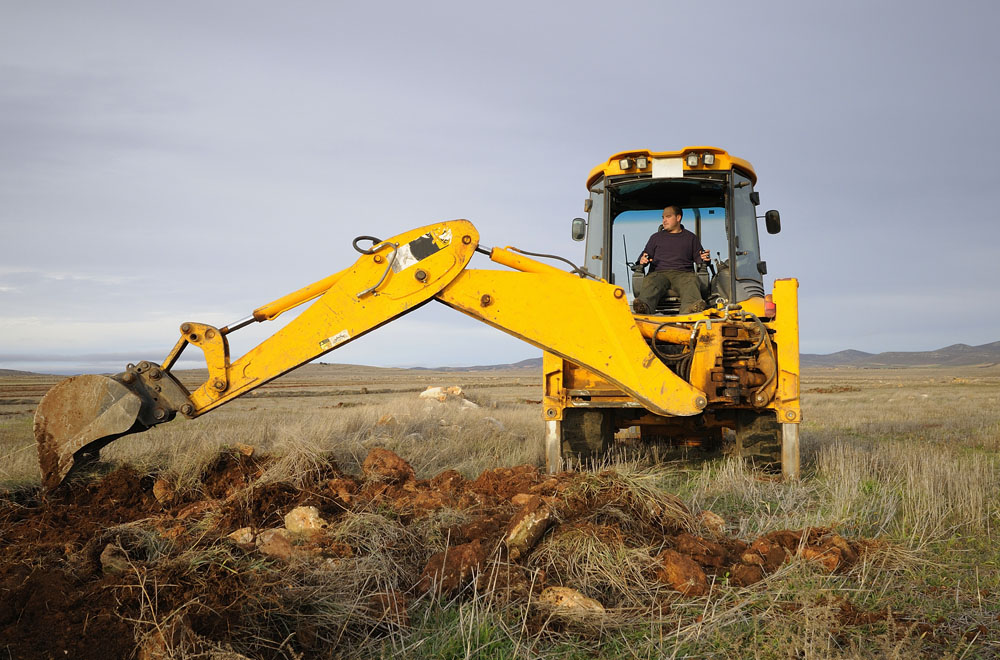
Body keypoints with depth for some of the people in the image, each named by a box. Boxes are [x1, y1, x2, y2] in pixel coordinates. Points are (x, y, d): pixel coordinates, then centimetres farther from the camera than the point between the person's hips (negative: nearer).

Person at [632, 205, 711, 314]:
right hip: (659, 273, 1)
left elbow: (697, 256, 25)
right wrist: (642, 260, 2)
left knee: (691, 282, -38)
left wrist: (703, 258, 0)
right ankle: (644, 307, -66)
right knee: (650, 282, -36)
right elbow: (646, 255, 27)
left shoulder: (690, 237, 27)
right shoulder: (656, 237, 30)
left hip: (683, 273, -1)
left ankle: (690, 308, -69)